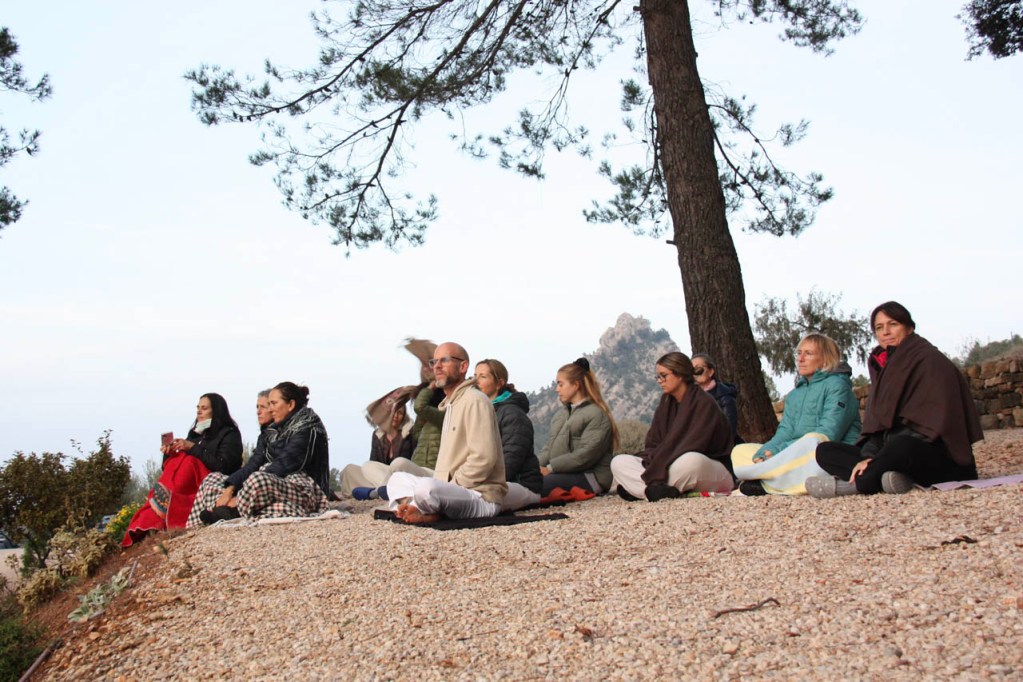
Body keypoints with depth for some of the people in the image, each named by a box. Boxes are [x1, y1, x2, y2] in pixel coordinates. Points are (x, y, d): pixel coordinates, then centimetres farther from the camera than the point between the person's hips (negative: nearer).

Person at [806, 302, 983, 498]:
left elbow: (934, 419, -16)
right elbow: (875, 420, 7)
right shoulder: (882, 366, 16)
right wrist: (869, 456, -13)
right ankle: (895, 478, -28)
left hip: (937, 457, -8)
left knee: (902, 446, -41)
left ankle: (854, 484, -23)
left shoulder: (930, 360, -5)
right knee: (825, 451, -5)